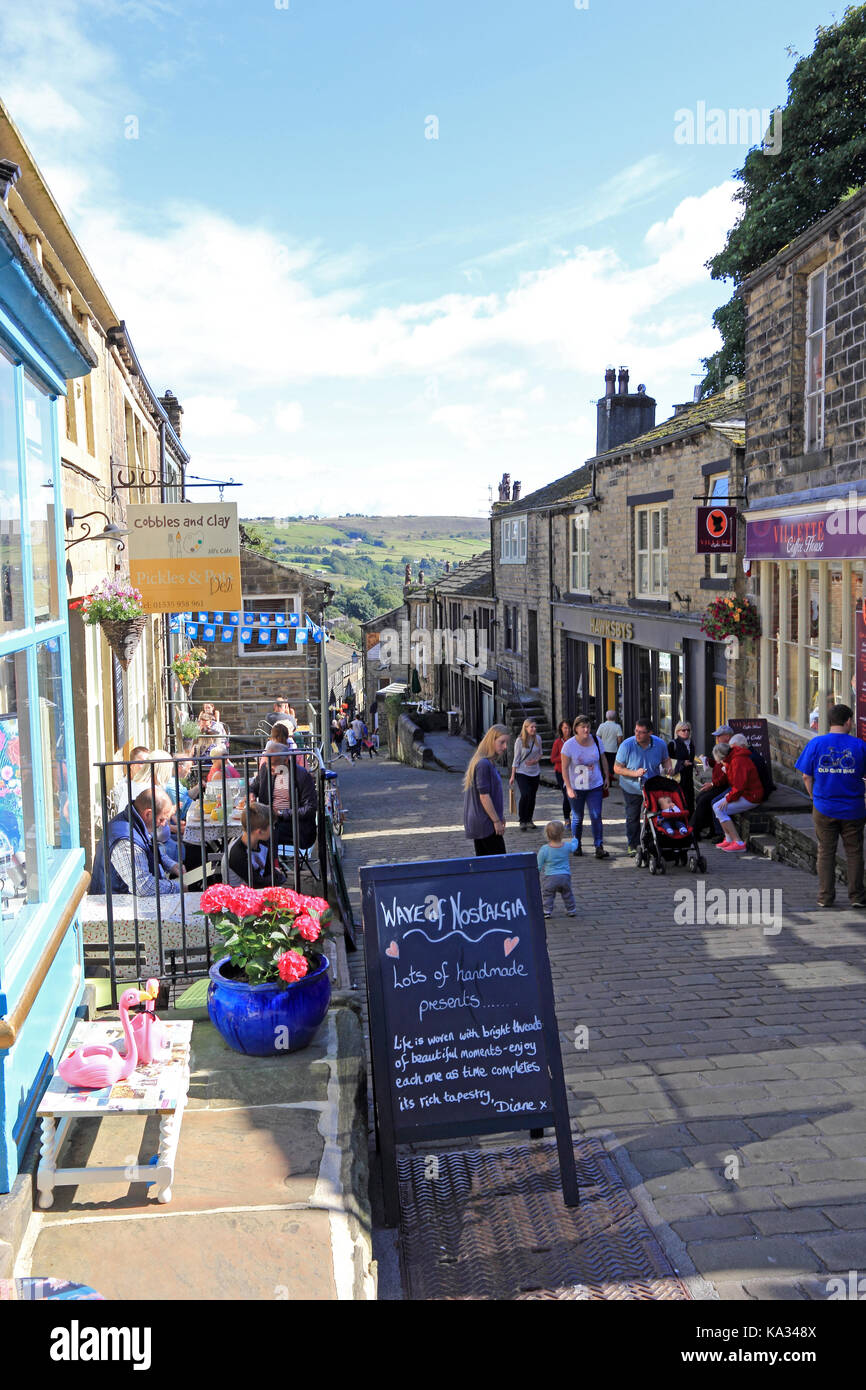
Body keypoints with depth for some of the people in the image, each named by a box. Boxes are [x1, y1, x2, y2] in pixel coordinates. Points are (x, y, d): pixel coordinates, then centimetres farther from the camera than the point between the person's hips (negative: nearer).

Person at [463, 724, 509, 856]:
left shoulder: (488, 763, 12)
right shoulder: (484, 764, -20)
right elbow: (484, 796, -21)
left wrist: (500, 816, 22)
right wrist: (497, 820, -16)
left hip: (478, 822, 10)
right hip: (486, 823, -10)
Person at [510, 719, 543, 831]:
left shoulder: (538, 739, 1)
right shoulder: (520, 741, -10)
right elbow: (516, 758, -7)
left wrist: (536, 760, -11)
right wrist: (512, 776, -7)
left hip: (535, 772, 4)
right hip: (522, 772, -4)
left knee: (532, 796, 7)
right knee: (525, 795, -15)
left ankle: (529, 820, 20)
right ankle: (522, 821, -3)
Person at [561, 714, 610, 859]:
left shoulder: (596, 740, -3)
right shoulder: (569, 745, -12)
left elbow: (603, 759, 13)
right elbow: (564, 768, -9)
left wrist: (606, 777, 12)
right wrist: (569, 788, -14)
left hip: (595, 786, 2)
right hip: (576, 787, -2)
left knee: (596, 816, -7)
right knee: (577, 818, 8)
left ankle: (599, 847, -6)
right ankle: (576, 845, 26)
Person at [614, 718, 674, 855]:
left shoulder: (660, 744, -11)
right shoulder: (626, 745, -20)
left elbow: (665, 760, 10)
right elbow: (617, 768, -15)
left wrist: (668, 767, -13)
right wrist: (635, 773, -29)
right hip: (632, 789, -2)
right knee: (632, 818, 8)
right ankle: (633, 845, 24)